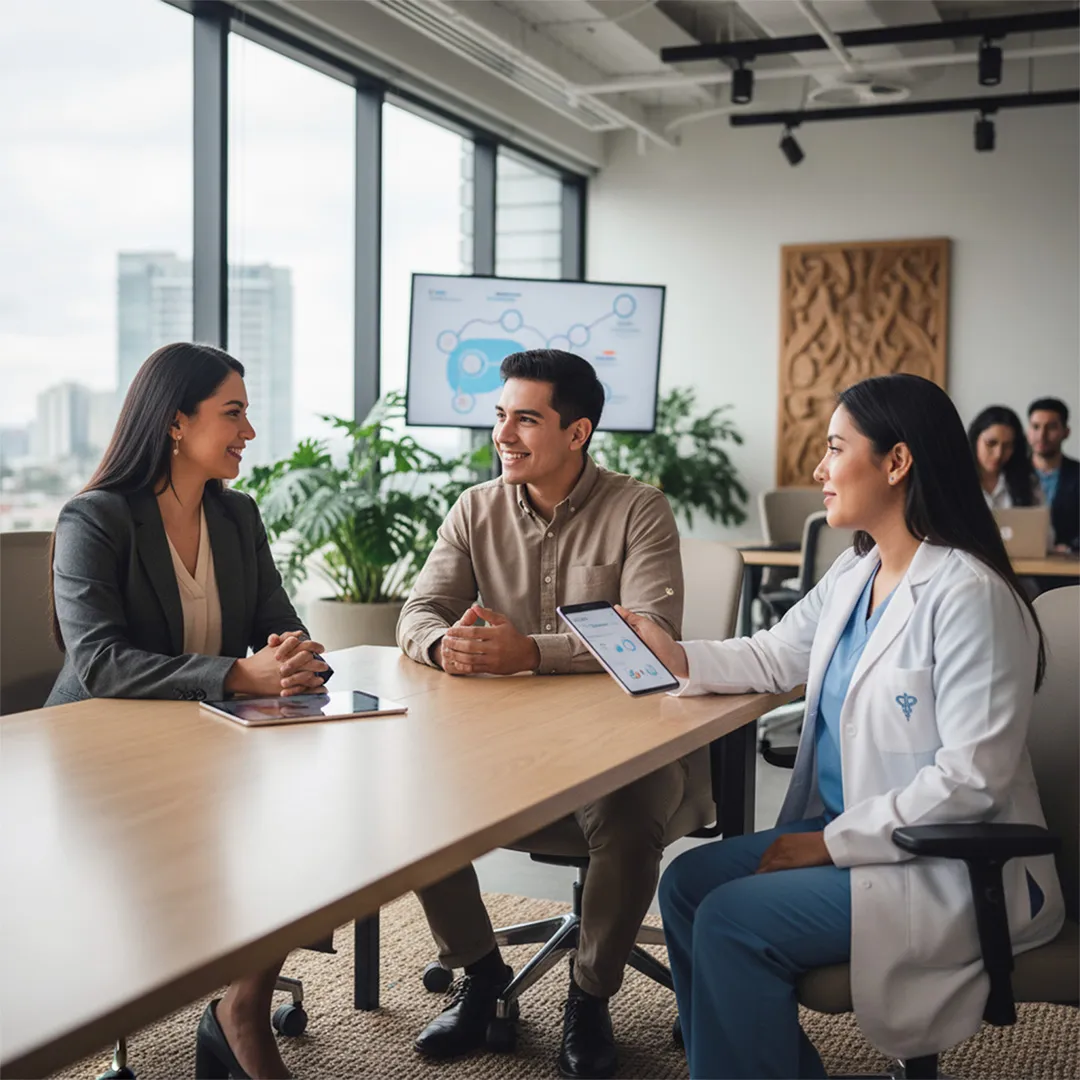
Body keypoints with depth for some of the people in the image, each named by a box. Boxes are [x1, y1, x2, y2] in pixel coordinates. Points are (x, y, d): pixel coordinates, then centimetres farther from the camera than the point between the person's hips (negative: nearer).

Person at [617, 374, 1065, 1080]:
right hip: (844, 827, 9)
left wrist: (832, 842, -18)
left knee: (733, 922, -19)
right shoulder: (855, 573, 7)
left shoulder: (968, 595, -21)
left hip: (950, 867, -9)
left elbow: (972, 780, -24)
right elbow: (774, 657, 17)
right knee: (687, 882, 3)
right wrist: (677, 657, 0)